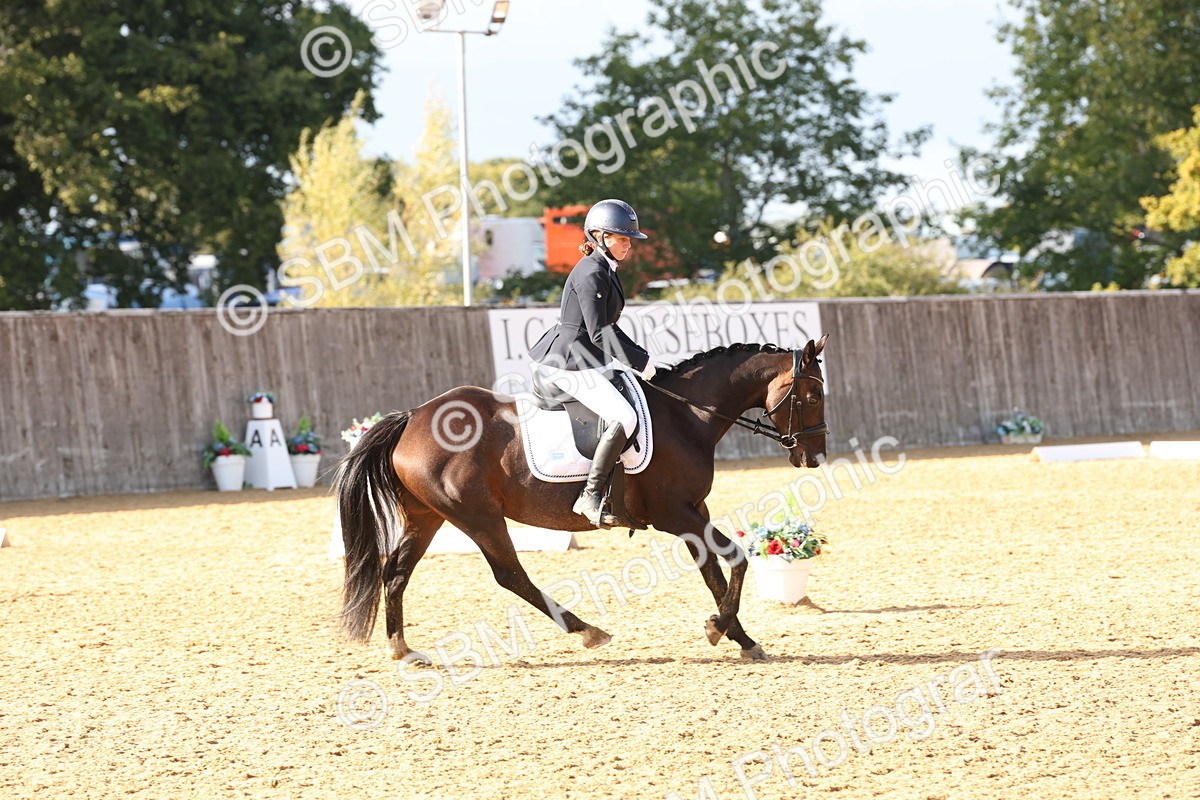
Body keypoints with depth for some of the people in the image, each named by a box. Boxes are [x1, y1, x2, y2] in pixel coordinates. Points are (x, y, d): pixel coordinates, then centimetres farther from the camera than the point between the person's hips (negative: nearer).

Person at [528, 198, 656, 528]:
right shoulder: (591, 274, -17)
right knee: (624, 417, -24)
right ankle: (590, 496, -24)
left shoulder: (606, 271, 15)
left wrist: (640, 358, 13)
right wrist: (640, 362, -18)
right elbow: (599, 332, -21)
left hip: (590, 360, 11)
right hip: (569, 363, -11)